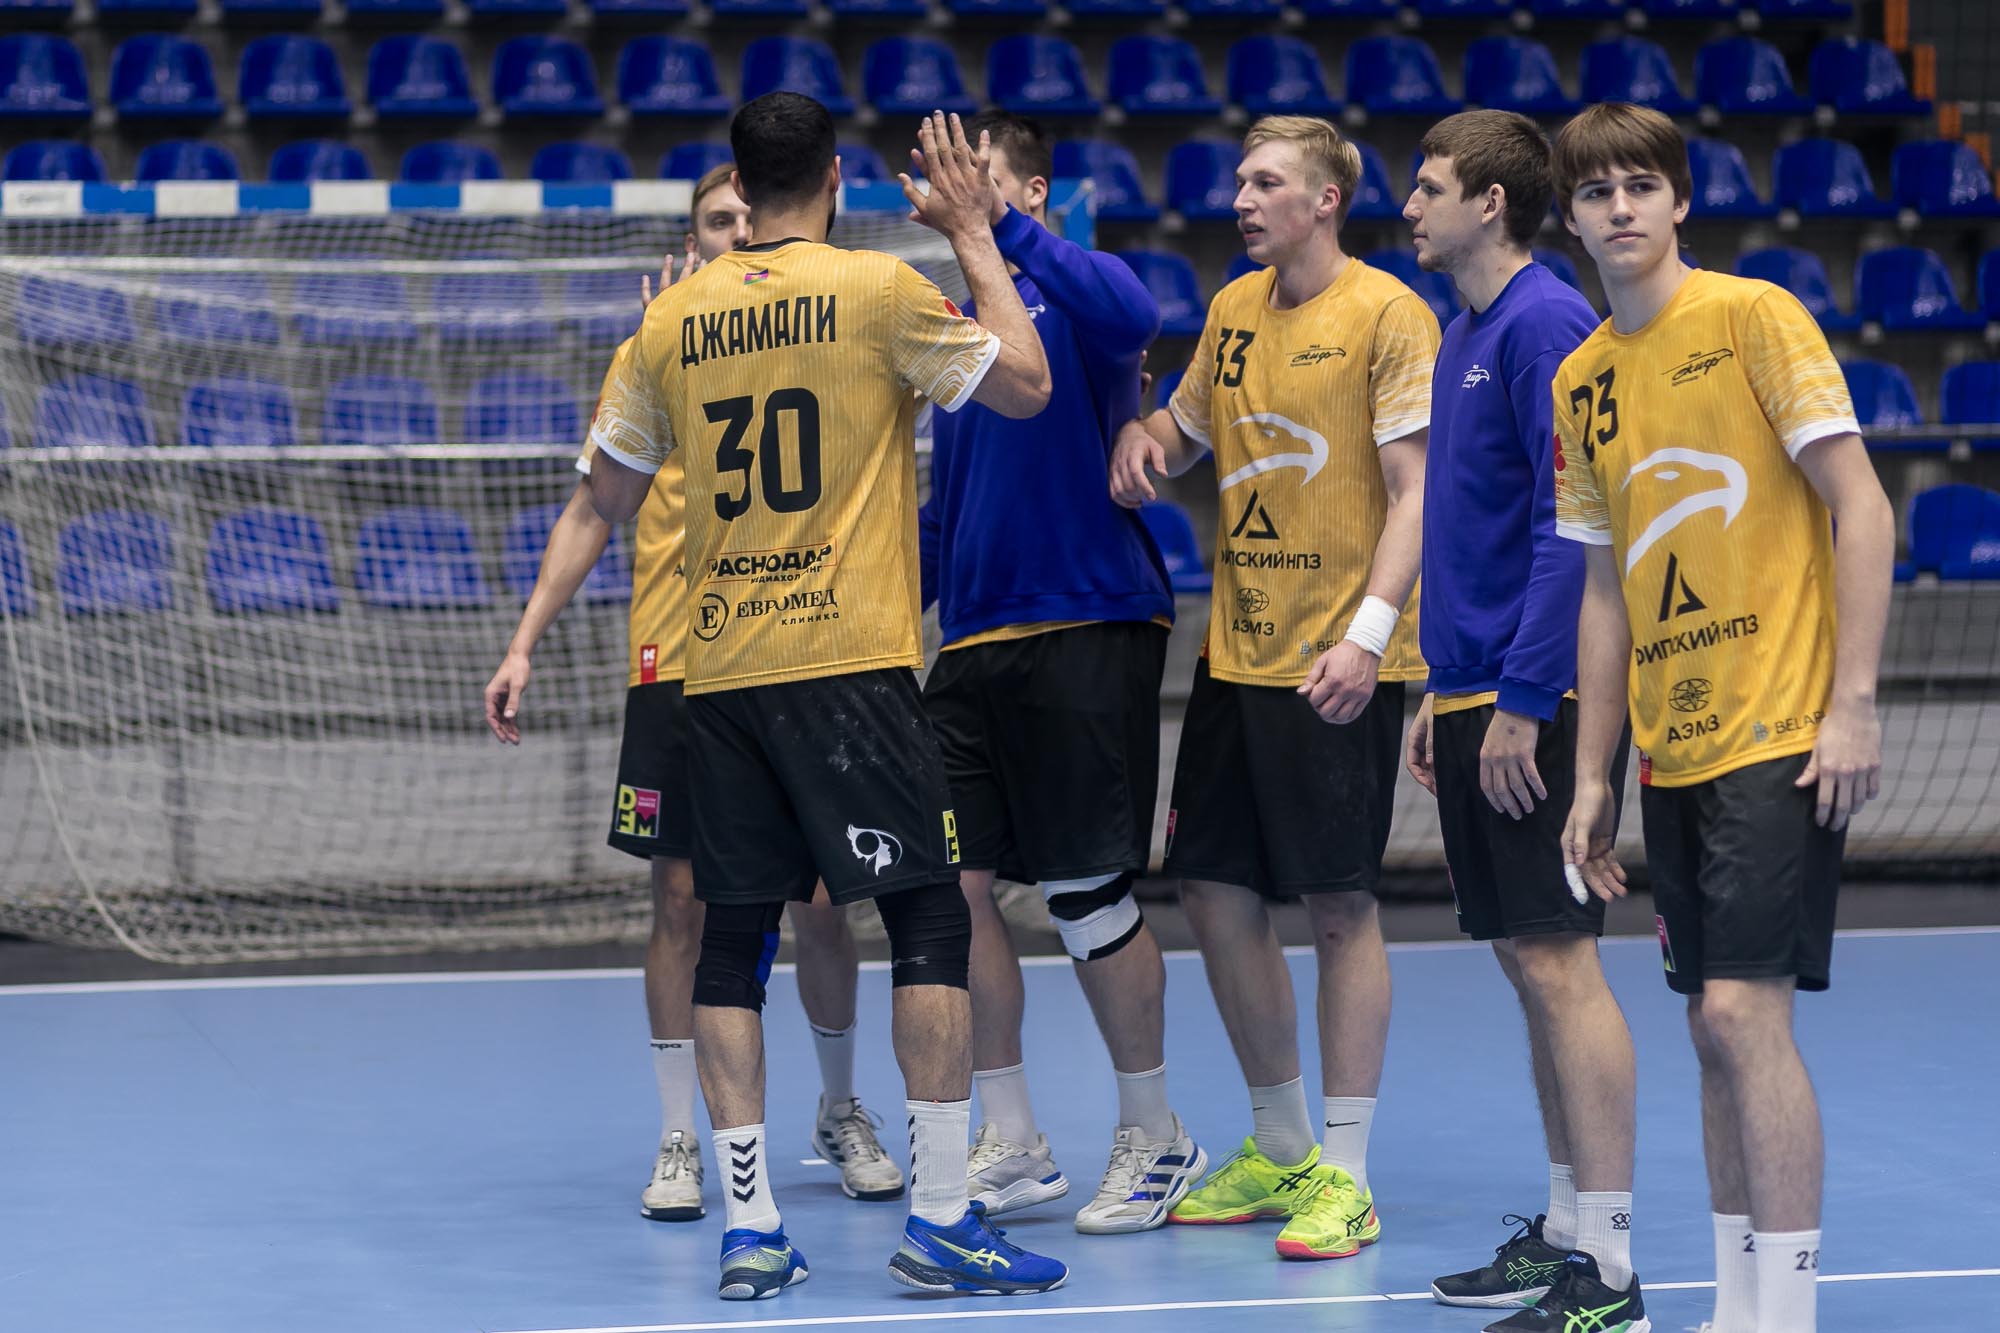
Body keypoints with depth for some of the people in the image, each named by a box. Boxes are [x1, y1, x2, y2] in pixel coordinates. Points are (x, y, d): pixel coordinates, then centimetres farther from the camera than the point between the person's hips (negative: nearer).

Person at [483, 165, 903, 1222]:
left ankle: (840, 1111, 25)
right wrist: (524, 645, 3)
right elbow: (590, 514, 9)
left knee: (820, 904, 4)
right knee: (680, 902, 0)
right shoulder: (647, 358, 6)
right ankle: (678, 1141, 8)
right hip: (676, 667, 0)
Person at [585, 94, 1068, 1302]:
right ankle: (941, 1219, -3)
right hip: (848, 659, -4)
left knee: (736, 939, 7)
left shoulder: (675, 320, 8)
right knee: (930, 919, 1)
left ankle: (751, 1226, 5)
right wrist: (975, 234, 10)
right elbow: (1026, 386, 3)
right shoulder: (878, 289, -4)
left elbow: (610, 499, 15)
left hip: (719, 666, 4)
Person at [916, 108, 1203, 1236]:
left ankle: (1155, 1136, 14)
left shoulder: (1076, 290, -4)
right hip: (975, 639, 7)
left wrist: (1005, 223, -34)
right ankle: (1012, 1144, 14)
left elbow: (1133, 316, -32)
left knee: (1090, 895, -2)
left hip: (1087, 626, -7)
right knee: (952, 883, 3)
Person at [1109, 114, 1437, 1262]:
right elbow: (1187, 429, 27)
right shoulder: (1234, 309, 12)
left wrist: (1368, 630, -23)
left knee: (1341, 908, -5)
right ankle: (1281, 1147, 24)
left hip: (1338, 663, -7)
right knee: (1217, 894, 9)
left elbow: (1416, 489, -13)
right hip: (1234, 650, 7)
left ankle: (1344, 1177, 2)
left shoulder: (1388, 315, -9)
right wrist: (1147, 440, 2)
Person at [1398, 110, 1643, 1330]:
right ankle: (1567, 1222, 19)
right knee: (1528, 960, 12)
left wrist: (1522, 700, -20)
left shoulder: (1546, 325, -13)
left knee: (1558, 962, -9)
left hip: (1537, 705, -9)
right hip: (1479, 694, 9)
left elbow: (1570, 527, -19)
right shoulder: (1467, 334, 17)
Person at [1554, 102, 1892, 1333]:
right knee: (1714, 1023, 7)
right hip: (1672, 749, 6)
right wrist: (1593, 777, 13)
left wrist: (1855, 702, -16)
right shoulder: (1582, 381, 12)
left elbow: (1862, 508, -10)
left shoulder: (1753, 316, -7)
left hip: (1782, 733, -6)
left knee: (1745, 1010, -13)